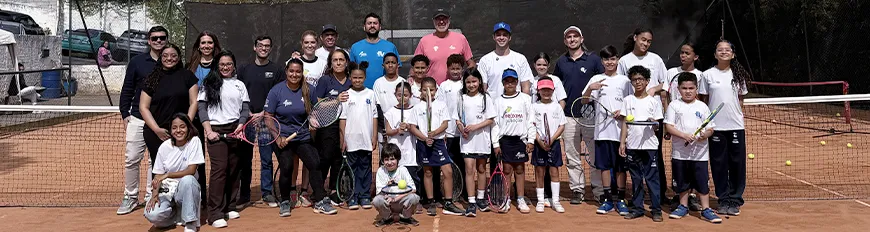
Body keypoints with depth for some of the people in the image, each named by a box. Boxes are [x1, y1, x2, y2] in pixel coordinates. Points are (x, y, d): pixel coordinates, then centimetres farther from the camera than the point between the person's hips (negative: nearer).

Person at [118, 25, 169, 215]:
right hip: (137, 119, 1)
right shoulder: (137, 62, 5)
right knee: (131, 159, 1)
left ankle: (151, 197, 16)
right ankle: (131, 197, 15)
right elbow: (127, 89, 7)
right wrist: (125, 114, 2)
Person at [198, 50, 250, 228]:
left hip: (235, 131, 3)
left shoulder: (240, 85, 14)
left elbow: (245, 109, 10)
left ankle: (230, 207, 15)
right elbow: (202, 108, 2)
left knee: (233, 169, 4)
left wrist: (240, 126, -8)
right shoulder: (209, 83, 7)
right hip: (216, 130, -3)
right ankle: (216, 214, -13)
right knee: (219, 169, -12)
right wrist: (209, 131, -8)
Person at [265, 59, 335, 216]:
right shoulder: (276, 90, -6)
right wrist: (277, 137, -14)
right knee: (286, 167, -12)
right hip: (282, 137, -2)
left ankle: (321, 202, 3)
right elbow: (268, 117, -5)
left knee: (315, 164, -8)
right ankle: (285, 202, 11)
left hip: (303, 137, 3)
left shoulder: (308, 90, 1)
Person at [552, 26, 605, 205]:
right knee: (572, 157, 6)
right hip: (569, 116, 3)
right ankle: (577, 190, 15)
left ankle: (599, 191, 7)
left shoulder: (593, 59, 3)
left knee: (596, 154, -1)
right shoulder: (561, 62, 12)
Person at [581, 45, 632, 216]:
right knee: (604, 165, 5)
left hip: (620, 129, -1)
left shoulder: (624, 80, 5)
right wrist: (590, 89, -16)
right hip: (602, 130, 1)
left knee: (620, 166, 4)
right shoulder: (596, 79, 8)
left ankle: (620, 200, 13)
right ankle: (608, 200, 13)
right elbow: (584, 101, 2)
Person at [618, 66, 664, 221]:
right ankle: (637, 208, 15)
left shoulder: (653, 101, 4)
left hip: (649, 145, -2)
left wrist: (653, 123, -18)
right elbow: (624, 123, 8)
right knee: (636, 179, 8)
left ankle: (656, 210, 5)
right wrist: (622, 143, 1)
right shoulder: (628, 100, 8)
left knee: (652, 178, -1)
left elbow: (657, 127, 5)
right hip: (632, 146, 2)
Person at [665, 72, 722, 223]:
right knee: (682, 181, 11)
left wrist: (705, 135, -18)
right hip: (680, 152, 0)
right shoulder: (674, 106, 2)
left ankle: (706, 209, 11)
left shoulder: (702, 107, 4)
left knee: (702, 182, 1)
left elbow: (711, 129, 4)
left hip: (699, 153, 0)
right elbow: (669, 126, -6)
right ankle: (683, 207, 26)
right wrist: (684, 135, -20)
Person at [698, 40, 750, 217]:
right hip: (715, 127, -2)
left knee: (737, 164, 3)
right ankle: (724, 200, 13)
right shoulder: (707, 75, 2)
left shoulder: (738, 75, 8)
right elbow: (703, 101, 4)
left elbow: (741, 100, 14)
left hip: (736, 126, 2)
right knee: (719, 165, 3)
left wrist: (739, 117, 6)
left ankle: (735, 200, 14)